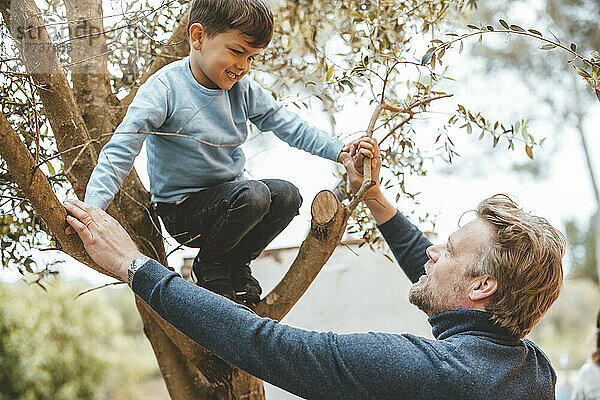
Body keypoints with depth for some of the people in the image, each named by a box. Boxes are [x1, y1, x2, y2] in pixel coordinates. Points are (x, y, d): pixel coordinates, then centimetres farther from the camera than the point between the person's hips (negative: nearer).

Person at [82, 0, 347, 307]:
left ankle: (237, 264, 6)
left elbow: (289, 126, 5)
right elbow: (119, 152, -24)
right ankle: (209, 265, -2)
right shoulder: (164, 89, -19)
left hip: (229, 195, 6)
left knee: (287, 195, -19)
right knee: (254, 195, -30)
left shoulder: (242, 89, -1)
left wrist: (341, 152, -7)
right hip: (182, 211, -6)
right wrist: (90, 210, -36)